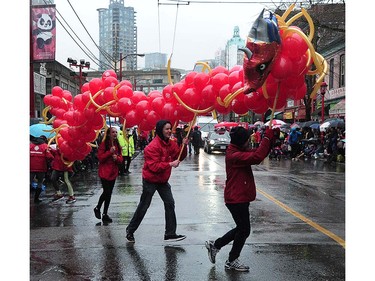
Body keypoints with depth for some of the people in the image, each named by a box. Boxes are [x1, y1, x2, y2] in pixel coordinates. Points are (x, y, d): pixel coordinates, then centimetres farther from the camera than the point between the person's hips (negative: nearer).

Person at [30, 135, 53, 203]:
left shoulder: (30, 145, 6)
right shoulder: (45, 146, -5)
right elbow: (49, 157, -15)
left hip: (31, 168, 2)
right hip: (41, 168, -2)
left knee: (29, 182, 9)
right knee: (40, 183, 12)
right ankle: (36, 198, 11)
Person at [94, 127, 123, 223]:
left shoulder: (117, 145, 9)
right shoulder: (104, 144, -9)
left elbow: (121, 159, 10)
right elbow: (100, 157, -13)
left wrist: (117, 158, -12)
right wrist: (110, 152, -22)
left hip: (113, 172, 6)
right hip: (104, 172, -6)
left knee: (109, 193, 9)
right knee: (107, 192, -10)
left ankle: (105, 214, 18)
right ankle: (97, 208, 16)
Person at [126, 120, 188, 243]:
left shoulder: (170, 144, 2)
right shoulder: (153, 146, -24)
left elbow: (179, 157, 6)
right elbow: (154, 166, -28)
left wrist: (184, 146, -10)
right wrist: (170, 164, -29)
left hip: (163, 180, 7)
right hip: (150, 181, -7)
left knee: (170, 204, 2)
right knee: (143, 206, 4)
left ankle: (170, 234, 10)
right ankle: (130, 231, 22)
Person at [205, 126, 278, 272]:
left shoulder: (240, 151, 9)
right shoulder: (234, 155, -23)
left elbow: (259, 152, 9)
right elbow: (257, 157, -33)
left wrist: (271, 138, -4)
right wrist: (267, 137, -25)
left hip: (240, 198, 10)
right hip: (237, 199, -10)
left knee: (241, 229, 20)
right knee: (244, 230, 4)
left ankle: (214, 245, 29)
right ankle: (232, 261, 21)